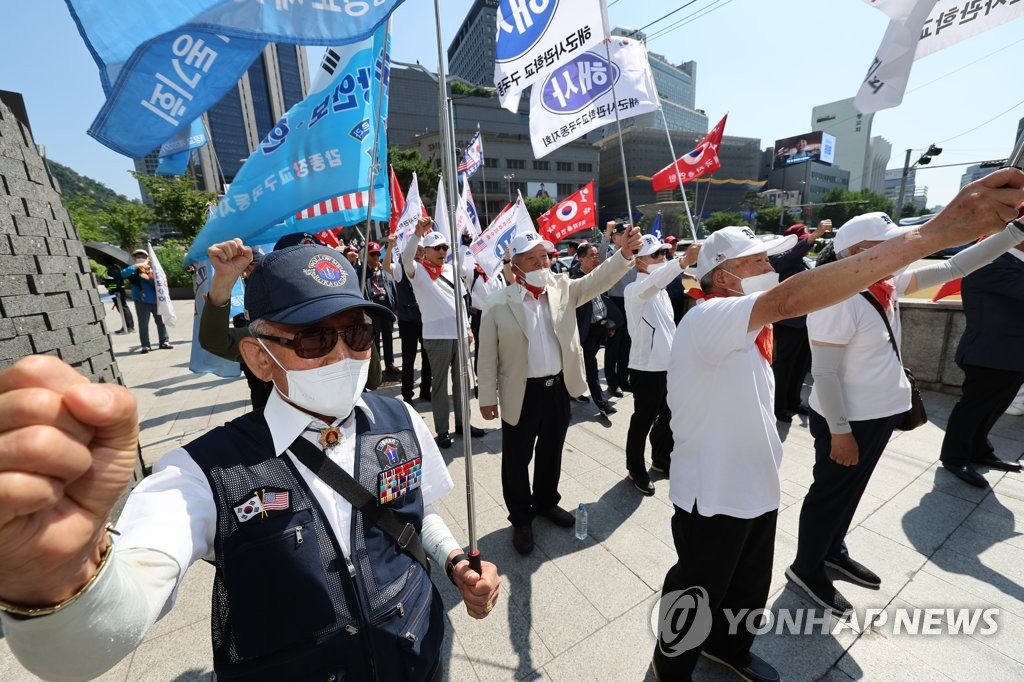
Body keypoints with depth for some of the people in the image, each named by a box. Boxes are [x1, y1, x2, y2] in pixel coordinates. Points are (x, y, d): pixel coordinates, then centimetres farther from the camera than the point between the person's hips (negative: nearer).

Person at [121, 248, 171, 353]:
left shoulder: (152, 270, 7)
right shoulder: (134, 271, 2)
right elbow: (123, 274, -18)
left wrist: (148, 278, -15)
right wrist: (135, 266, -20)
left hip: (156, 300, 2)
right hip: (141, 302, -2)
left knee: (160, 321, 8)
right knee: (143, 324, 0)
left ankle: (164, 341, 19)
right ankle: (145, 345, 6)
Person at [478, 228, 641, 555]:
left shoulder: (563, 288, 2)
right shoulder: (498, 304, -10)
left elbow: (598, 280, -9)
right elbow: (488, 355, -6)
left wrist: (625, 253, -26)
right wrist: (488, 397, -5)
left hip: (558, 387, 4)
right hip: (521, 393, -3)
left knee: (551, 452, 22)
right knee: (517, 459, 11)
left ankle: (546, 502, 46)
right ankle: (521, 519, 33)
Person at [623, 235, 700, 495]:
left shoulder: (661, 290, 13)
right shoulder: (635, 289, -15)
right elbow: (650, 284, -40)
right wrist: (683, 261, -55)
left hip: (668, 365, 8)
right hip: (646, 368, -8)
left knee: (668, 417, 19)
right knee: (643, 421, 6)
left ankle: (661, 459, 40)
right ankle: (636, 469, 24)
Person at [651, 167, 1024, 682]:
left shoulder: (742, 330, 6)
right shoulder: (707, 319, -26)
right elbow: (792, 298, -43)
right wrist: (935, 231, -43)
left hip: (755, 488, 9)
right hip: (712, 496, -9)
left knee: (749, 588, 29)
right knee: (696, 597, 16)